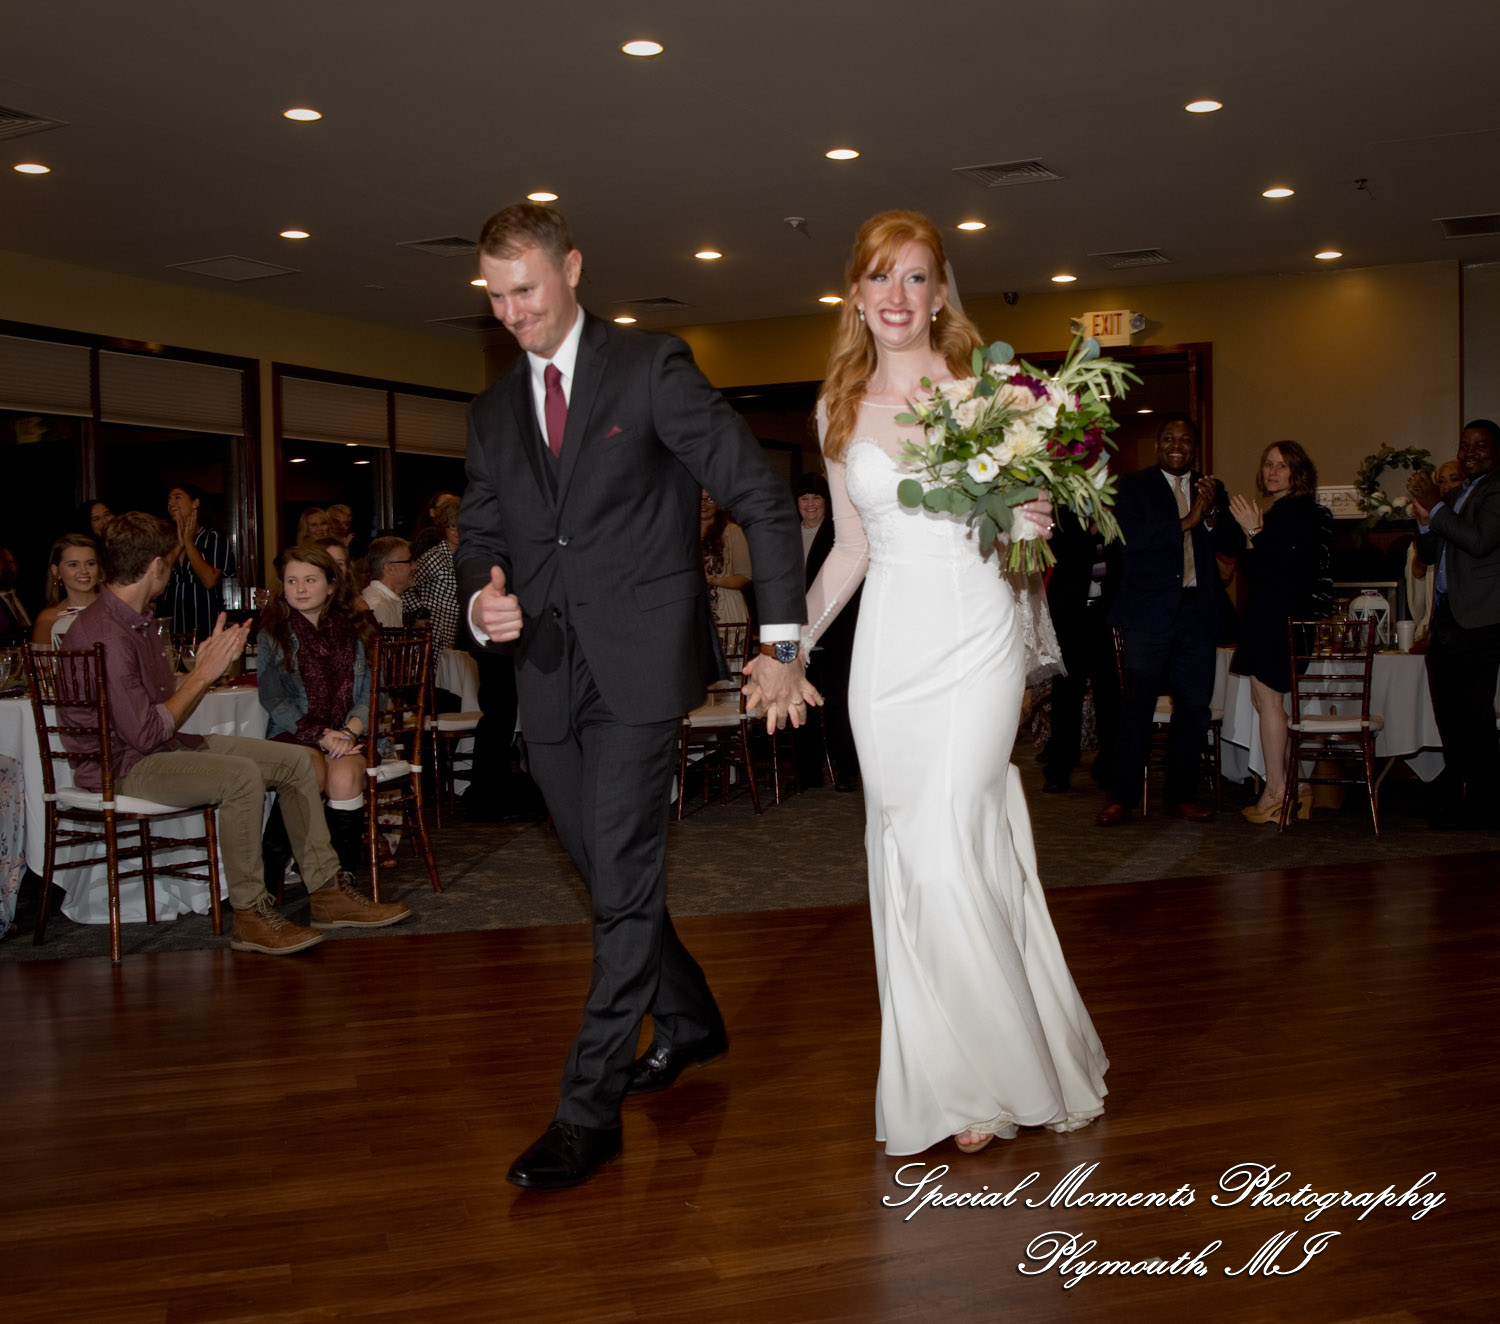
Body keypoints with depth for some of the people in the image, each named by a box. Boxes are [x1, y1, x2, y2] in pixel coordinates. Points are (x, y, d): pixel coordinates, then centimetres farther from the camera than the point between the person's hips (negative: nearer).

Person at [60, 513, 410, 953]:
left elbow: (165, 706, 11)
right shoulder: (103, 634, -21)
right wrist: (203, 674, -15)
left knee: (294, 760, 4)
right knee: (241, 775, -34)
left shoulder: (140, 620, 12)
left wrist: (207, 667, 0)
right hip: (121, 765, -10)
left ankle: (328, 892, 6)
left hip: (165, 748, 10)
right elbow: (146, 733, -24)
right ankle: (251, 916, -23)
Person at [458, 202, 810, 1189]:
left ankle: (590, 1109, 1)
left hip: (640, 664, -6)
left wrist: (784, 644, -11)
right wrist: (483, 601, -9)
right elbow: (480, 539, 17)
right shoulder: (493, 414, 14)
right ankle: (690, 1021, 38)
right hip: (549, 675, 6)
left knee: (623, 883, -7)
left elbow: (763, 498, -6)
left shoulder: (653, 369, -4)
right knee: (612, 877, 16)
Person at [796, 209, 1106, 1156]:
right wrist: (789, 644, 7)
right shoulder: (840, 412, 10)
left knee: (949, 853, -10)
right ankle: (935, 1078, 19)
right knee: (902, 857, 5)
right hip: (887, 645, 3)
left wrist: (1034, 526, -15)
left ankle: (990, 1075, 7)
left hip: (976, 634, -3)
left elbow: (1025, 528, 8)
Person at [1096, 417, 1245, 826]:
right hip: (1149, 612, -4)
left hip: (1197, 611, 4)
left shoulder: (1212, 489, 15)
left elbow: (1235, 545, 7)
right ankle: (1120, 797, 1)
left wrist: (1211, 515, -11)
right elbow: (1130, 538, -14)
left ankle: (1181, 795, 16)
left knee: (1194, 707, 6)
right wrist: (1185, 523, -17)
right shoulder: (1134, 486, 2)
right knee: (1137, 705, -5)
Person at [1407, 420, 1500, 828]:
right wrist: (1424, 518, 0)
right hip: (1446, 621, 9)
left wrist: (1436, 507, -16)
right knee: (1449, 717, 13)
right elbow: (1430, 555, 19)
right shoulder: (1453, 494, 19)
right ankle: (1454, 795, 23)